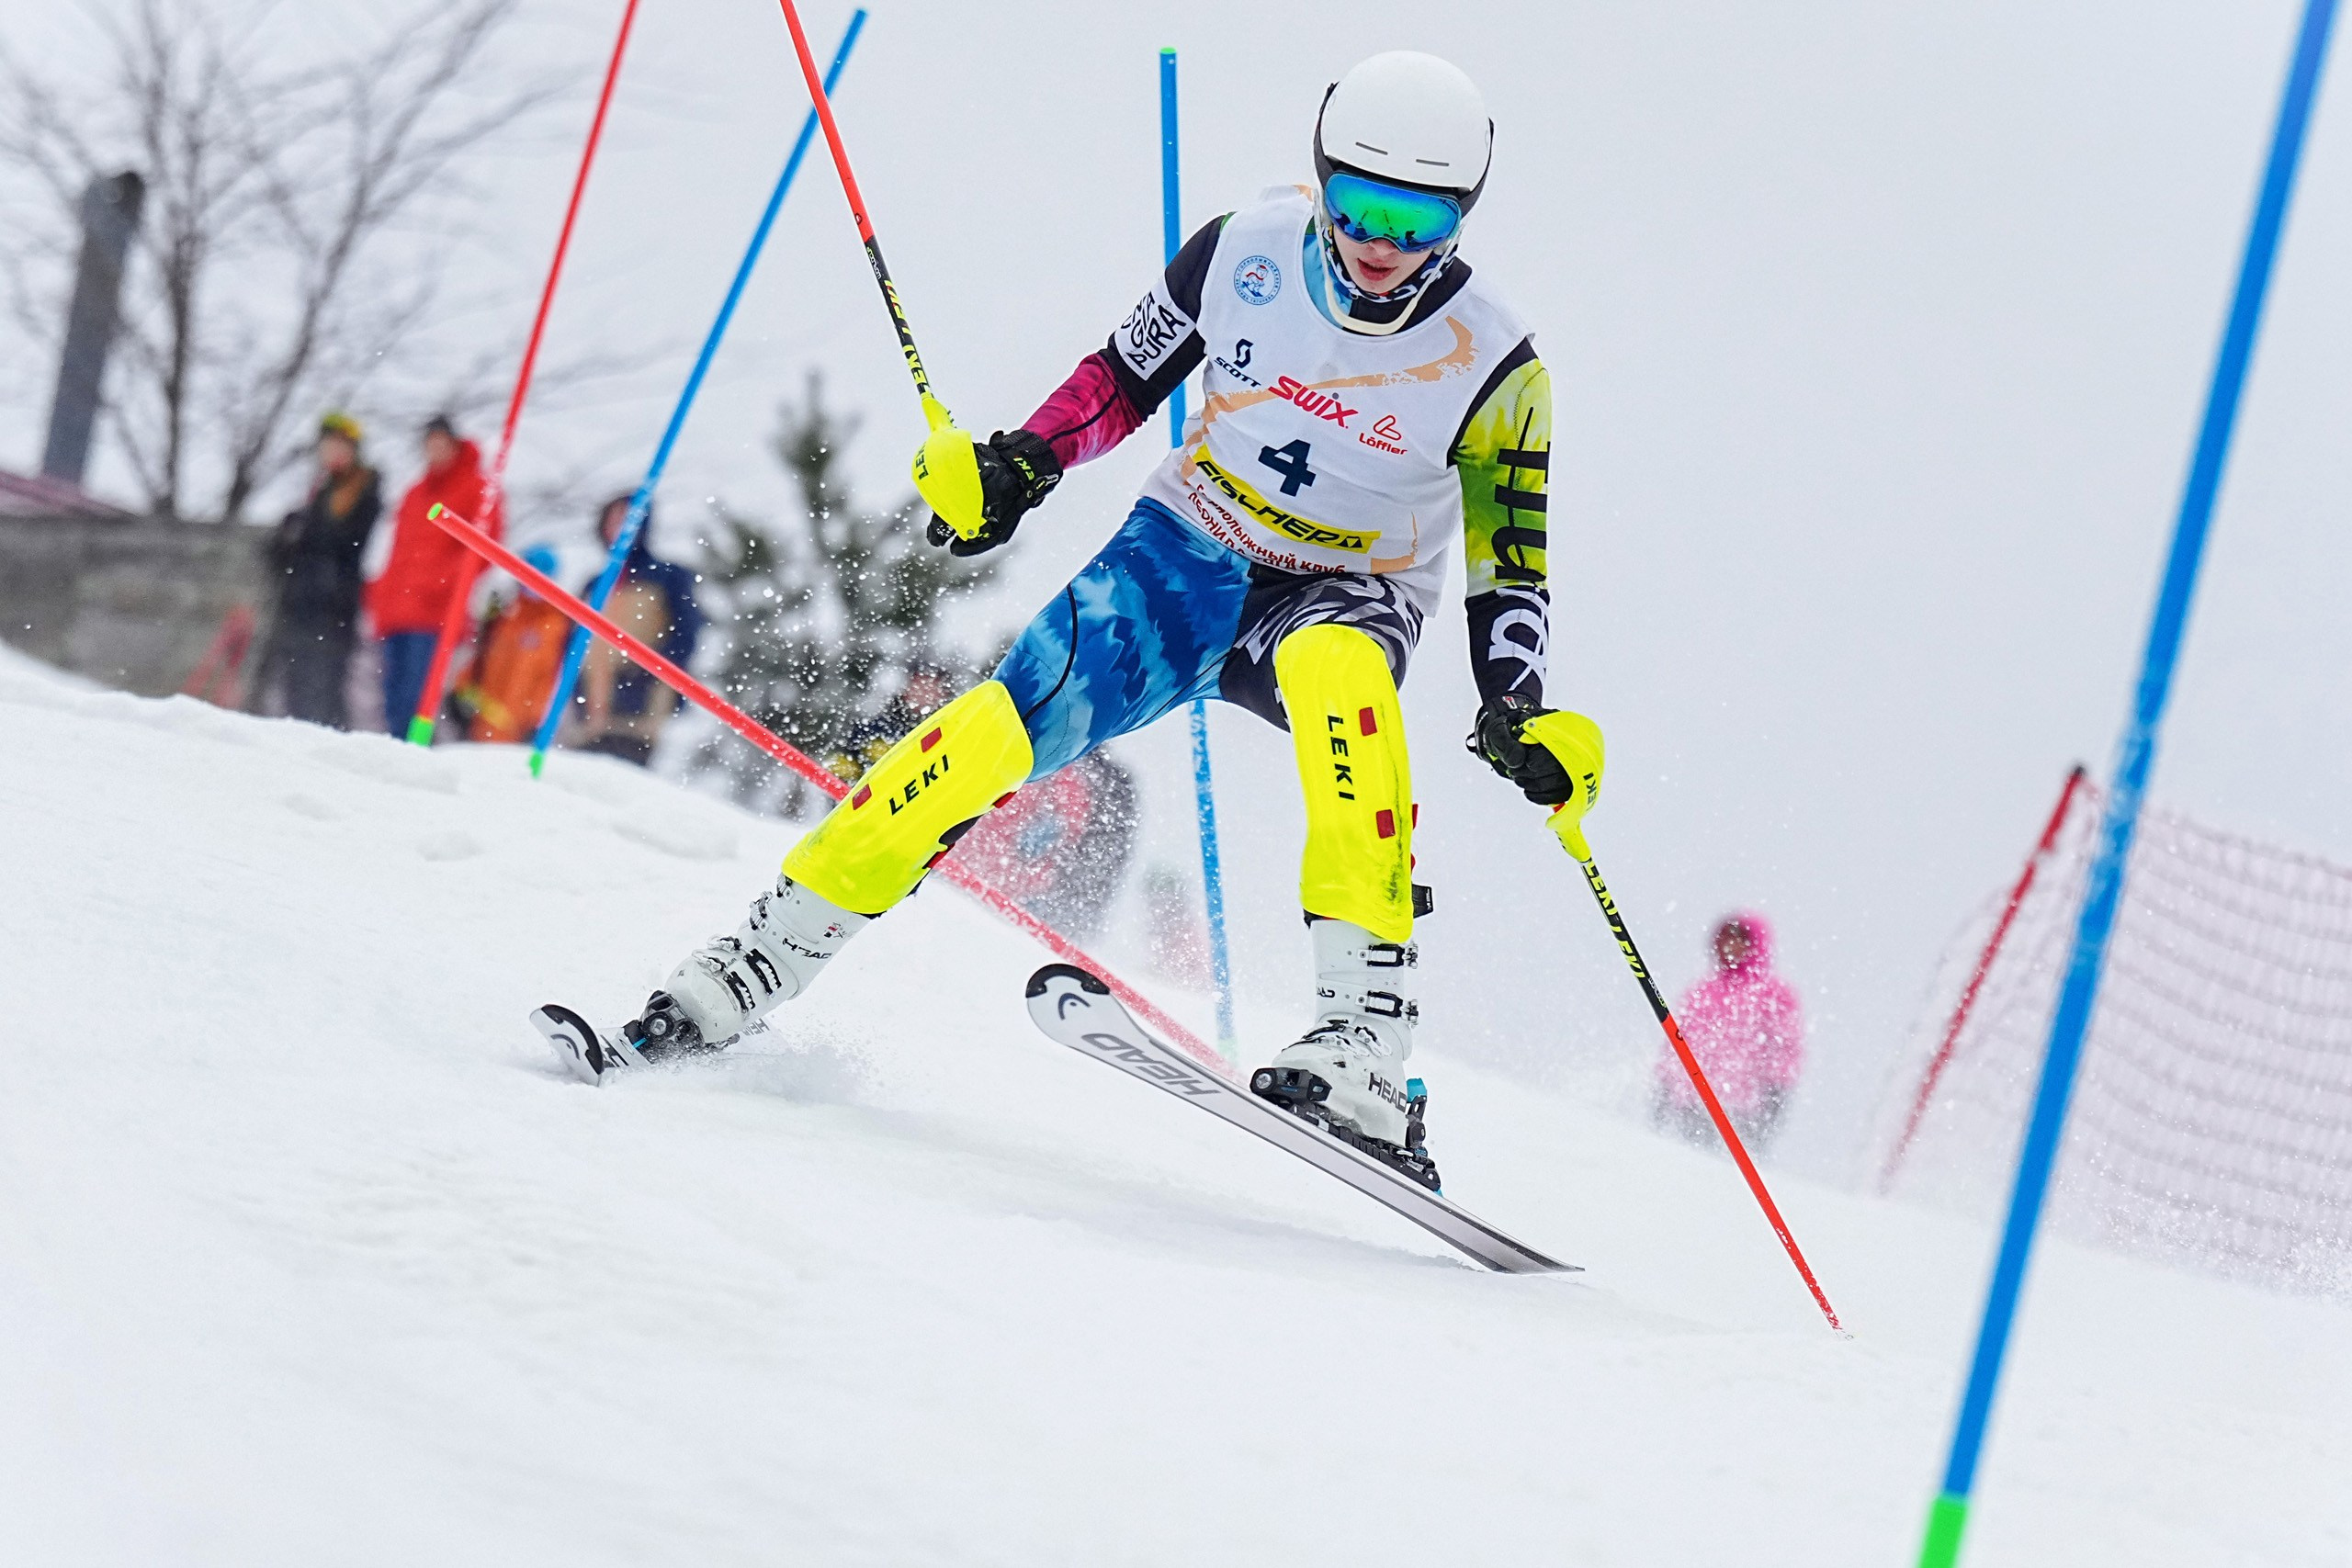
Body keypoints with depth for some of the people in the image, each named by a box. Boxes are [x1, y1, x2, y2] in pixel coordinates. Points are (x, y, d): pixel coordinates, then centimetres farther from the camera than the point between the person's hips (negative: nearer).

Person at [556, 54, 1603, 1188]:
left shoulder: (1492, 369, -17)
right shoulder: (1244, 253, -11)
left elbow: (1513, 568, -9)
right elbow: (1124, 379, 5)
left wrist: (1521, 717, -25)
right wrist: (1018, 466, -10)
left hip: (1345, 596, -2)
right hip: (1188, 553, 2)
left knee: (1335, 663, -40)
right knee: (1012, 719, -22)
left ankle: (1365, 1041, -47)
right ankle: (756, 967, -10)